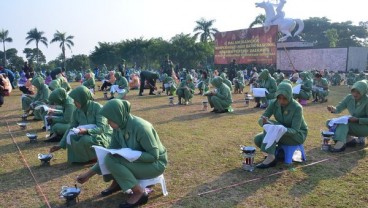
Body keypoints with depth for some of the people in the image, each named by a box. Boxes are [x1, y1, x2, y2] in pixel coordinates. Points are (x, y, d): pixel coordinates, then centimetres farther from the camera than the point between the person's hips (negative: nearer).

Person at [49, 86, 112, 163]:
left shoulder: (97, 107, -19)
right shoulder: (76, 112, -2)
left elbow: (101, 128, -25)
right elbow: (70, 128, 5)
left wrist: (86, 131, -41)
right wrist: (61, 145, 1)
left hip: (103, 135, -6)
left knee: (86, 140, -35)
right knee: (71, 138, -22)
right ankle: (86, 155, 1)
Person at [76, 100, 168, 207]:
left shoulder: (140, 127, -29)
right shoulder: (118, 126, -6)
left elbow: (154, 155, -24)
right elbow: (111, 150, 0)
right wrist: (89, 173, -4)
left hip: (156, 163, -7)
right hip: (136, 160, 7)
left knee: (111, 160, -22)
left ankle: (139, 193, -14)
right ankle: (117, 183, 14)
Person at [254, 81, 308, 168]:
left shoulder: (297, 107, -25)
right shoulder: (274, 103, -13)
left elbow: (295, 130, -27)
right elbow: (260, 120, -13)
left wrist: (284, 129, -47)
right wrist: (263, 121, -38)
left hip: (298, 135, -5)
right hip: (282, 133, 6)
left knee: (270, 125, -32)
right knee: (258, 139, -16)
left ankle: (270, 158, -30)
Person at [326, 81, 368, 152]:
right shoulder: (349, 98, -5)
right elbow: (338, 109, -7)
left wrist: (357, 120, -31)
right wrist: (333, 109, -30)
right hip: (352, 125, 7)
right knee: (329, 123, -8)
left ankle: (340, 143, -49)